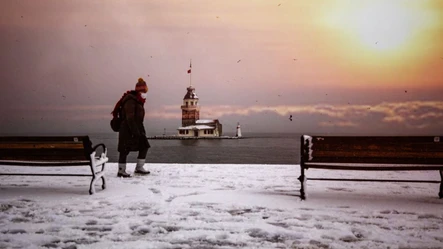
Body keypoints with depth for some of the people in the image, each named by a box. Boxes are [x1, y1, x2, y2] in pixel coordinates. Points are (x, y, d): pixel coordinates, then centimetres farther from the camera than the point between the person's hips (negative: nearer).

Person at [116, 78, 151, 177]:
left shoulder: (138, 101, 15)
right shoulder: (130, 101, -16)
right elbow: (130, 118, -22)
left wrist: (141, 130, 18)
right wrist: (135, 132, -24)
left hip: (136, 128, 10)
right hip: (127, 130, -10)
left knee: (144, 146, 8)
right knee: (125, 150, -3)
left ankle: (139, 168, 15)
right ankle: (121, 171, 5)